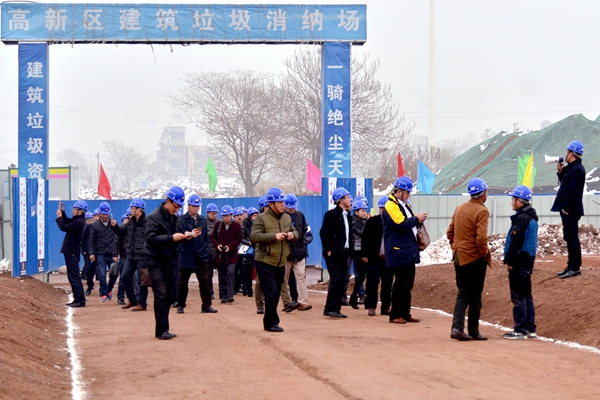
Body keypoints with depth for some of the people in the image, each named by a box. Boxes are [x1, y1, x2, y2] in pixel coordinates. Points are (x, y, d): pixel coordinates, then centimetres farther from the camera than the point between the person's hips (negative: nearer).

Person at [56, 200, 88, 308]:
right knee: (72, 276, 15)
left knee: (74, 277, -10)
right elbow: (67, 222, 26)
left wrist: (59, 217, -7)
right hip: (70, 251, 11)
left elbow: (63, 227, -22)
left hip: (72, 252, -11)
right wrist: (62, 212, 14)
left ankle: (80, 300, -9)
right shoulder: (76, 219, 12)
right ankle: (77, 299, 20)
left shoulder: (79, 222, -20)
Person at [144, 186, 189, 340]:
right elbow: (151, 238, -22)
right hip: (155, 261, -8)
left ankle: (163, 329, 14)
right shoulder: (154, 217, -12)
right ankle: (161, 330, -10)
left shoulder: (173, 218, 12)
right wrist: (172, 238, -27)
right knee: (161, 294, -12)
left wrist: (182, 237, -4)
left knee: (169, 296, 8)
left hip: (169, 260, 8)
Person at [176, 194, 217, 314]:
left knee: (204, 281, -2)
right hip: (186, 256, -3)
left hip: (200, 256, 3)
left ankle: (207, 305, 0)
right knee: (183, 281, 6)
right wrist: (189, 235, -29)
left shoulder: (203, 220, 12)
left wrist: (205, 250, 7)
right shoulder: (182, 220, -2)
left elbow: (206, 237, 15)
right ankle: (180, 305, 16)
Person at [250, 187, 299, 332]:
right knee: (271, 293, -12)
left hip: (281, 263, 7)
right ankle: (271, 323, -6)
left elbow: (295, 232, 21)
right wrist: (274, 236, -26)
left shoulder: (287, 218, 10)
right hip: (265, 262, -7)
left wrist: (293, 235, -4)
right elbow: (253, 236, -22)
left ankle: (269, 322, 22)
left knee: (276, 294, 12)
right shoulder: (262, 218, -11)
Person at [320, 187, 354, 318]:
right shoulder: (331, 214, -9)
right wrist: (328, 250, -16)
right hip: (333, 253, -8)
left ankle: (336, 309, 11)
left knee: (341, 281, 7)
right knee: (336, 279, -12)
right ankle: (329, 309, -10)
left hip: (343, 253, 8)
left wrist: (350, 249, 10)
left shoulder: (347, 215, 16)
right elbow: (323, 233, -14)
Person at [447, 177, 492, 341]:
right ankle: (473, 332, 10)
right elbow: (481, 237, -23)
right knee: (475, 296, 4)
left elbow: (450, 232, 13)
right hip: (475, 259, -6)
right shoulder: (481, 211, -14)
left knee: (463, 294, 10)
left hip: (459, 258, 6)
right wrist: (485, 253, -9)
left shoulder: (459, 208, 9)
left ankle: (457, 327, -4)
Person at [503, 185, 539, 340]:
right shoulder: (532, 217, 14)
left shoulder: (521, 218, -17)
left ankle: (520, 330, -6)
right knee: (526, 295, 15)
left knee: (518, 296, -7)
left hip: (519, 261, -10)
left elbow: (516, 242, -21)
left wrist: (509, 260, -15)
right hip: (528, 259, 10)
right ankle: (530, 328, 19)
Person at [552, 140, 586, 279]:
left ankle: (575, 268, -4)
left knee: (572, 239, -7)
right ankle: (571, 266, 20)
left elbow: (572, 191, -22)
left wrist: (566, 208, -21)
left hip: (571, 210, -11)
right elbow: (565, 184, 22)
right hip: (569, 210, 11)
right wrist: (561, 172, 12)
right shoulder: (572, 168, 16)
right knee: (570, 238, 14)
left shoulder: (576, 170, -17)